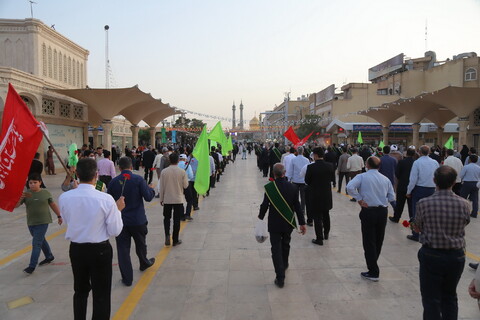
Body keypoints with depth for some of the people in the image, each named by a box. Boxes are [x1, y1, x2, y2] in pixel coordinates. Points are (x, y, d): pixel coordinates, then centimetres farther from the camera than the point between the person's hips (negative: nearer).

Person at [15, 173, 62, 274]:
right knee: (41, 240, 20)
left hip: (43, 222, -4)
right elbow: (15, 205, -9)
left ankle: (32, 266, -2)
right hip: (31, 222, 4)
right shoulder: (26, 194, -3)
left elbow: (53, 205, 6)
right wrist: (20, 198, -29)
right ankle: (49, 256, 40)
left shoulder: (45, 193, -5)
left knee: (36, 243, -8)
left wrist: (59, 216, 10)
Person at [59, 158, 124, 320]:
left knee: (80, 291, 25)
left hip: (76, 249, 4)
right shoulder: (106, 199, -22)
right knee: (102, 294, 13)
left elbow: (68, 221, 6)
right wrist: (118, 209, -1)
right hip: (100, 250, -4)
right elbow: (115, 231, -14)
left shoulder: (64, 198, -13)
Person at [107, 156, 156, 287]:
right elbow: (148, 197, -14)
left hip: (120, 221, 1)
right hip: (137, 219, -1)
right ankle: (144, 263, 46)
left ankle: (127, 278, 11)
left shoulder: (113, 182, -5)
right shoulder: (138, 179, -13)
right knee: (141, 244, 22)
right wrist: (151, 189, 5)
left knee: (123, 248, 7)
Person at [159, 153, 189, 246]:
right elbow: (186, 186, -3)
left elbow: (162, 187, -2)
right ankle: (175, 240, 16)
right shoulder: (182, 172, -10)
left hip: (167, 199, 1)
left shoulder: (164, 172, -7)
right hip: (178, 199, -1)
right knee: (177, 219, 9)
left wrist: (161, 199, 8)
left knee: (167, 218, 18)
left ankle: (167, 234, -2)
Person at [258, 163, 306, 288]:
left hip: (274, 224, -3)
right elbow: (297, 206, -3)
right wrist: (302, 223, 3)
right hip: (288, 223, 3)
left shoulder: (269, 187, -15)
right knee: (285, 244, 25)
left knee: (276, 249, 3)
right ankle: (284, 265, 48)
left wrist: (261, 216, 11)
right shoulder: (292, 187, -7)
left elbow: (265, 204, -8)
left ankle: (280, 278, 2)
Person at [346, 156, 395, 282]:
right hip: (383, 211, 5)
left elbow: (350, 187, -24)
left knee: (369, 242, 2)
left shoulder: (362, 177, -8)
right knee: (378, 240, 18)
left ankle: (373, 272, 6)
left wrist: (359, 199, -13)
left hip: (368, 211, -5)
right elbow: (392, 197, 6)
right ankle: (373, 264, 33)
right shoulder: (385, 179, 5)